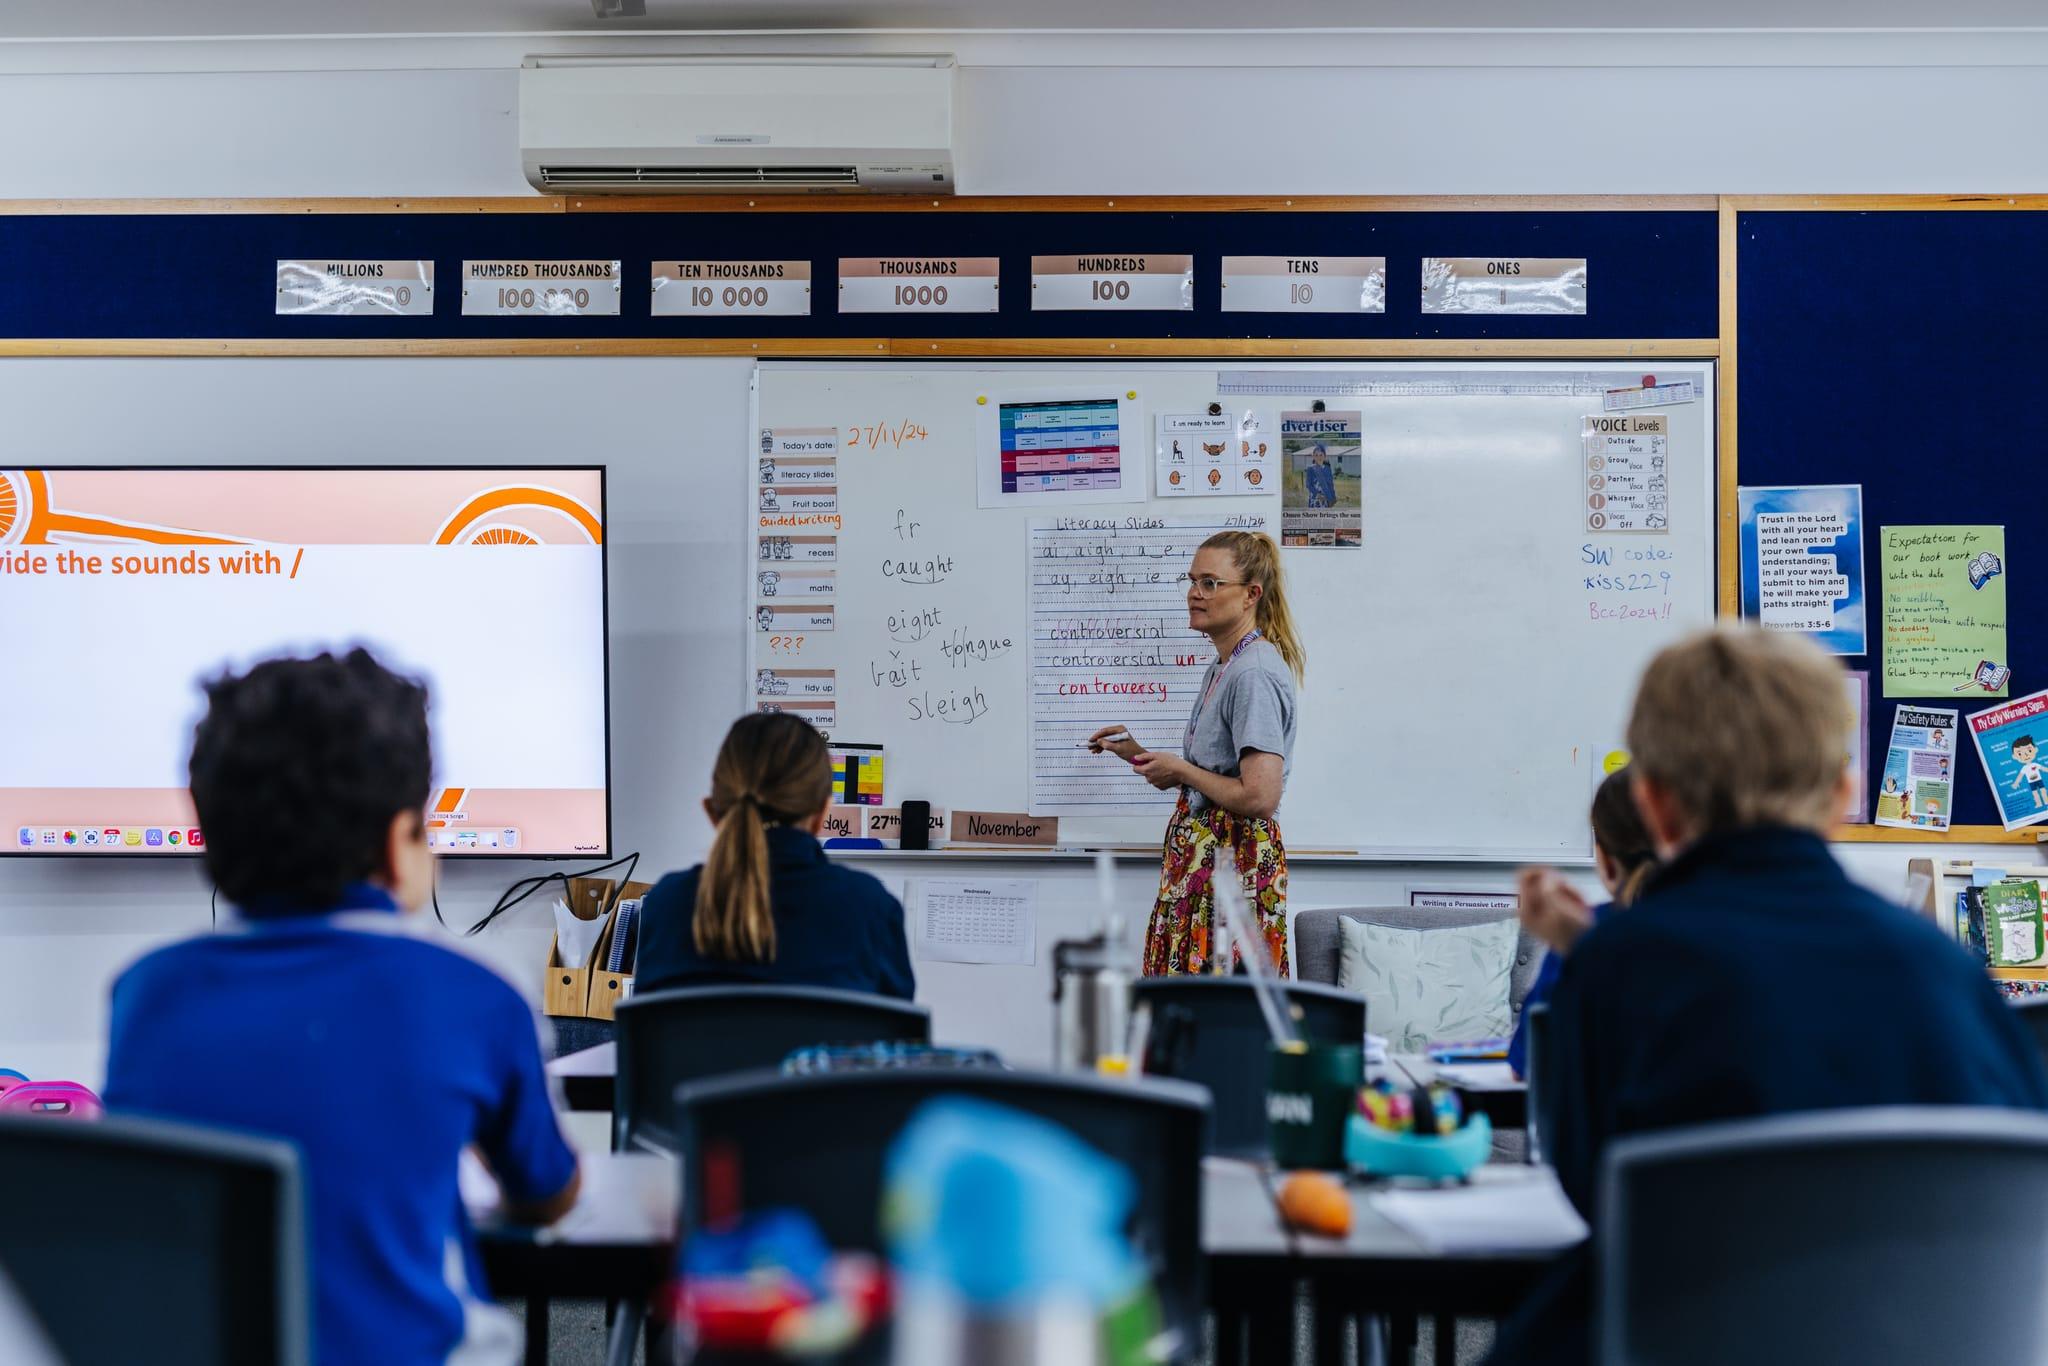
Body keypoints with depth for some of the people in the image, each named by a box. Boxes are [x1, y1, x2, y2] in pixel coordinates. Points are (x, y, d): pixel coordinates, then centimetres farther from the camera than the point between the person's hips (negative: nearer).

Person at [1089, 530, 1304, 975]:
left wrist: (1180, 770, -11)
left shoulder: (1254, 675, -17)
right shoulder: (1222, 668, 14)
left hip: (1234, 863, -10)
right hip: (1201, 853, 10)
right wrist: (1141, 755, 11)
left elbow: (1259, 797, -25)